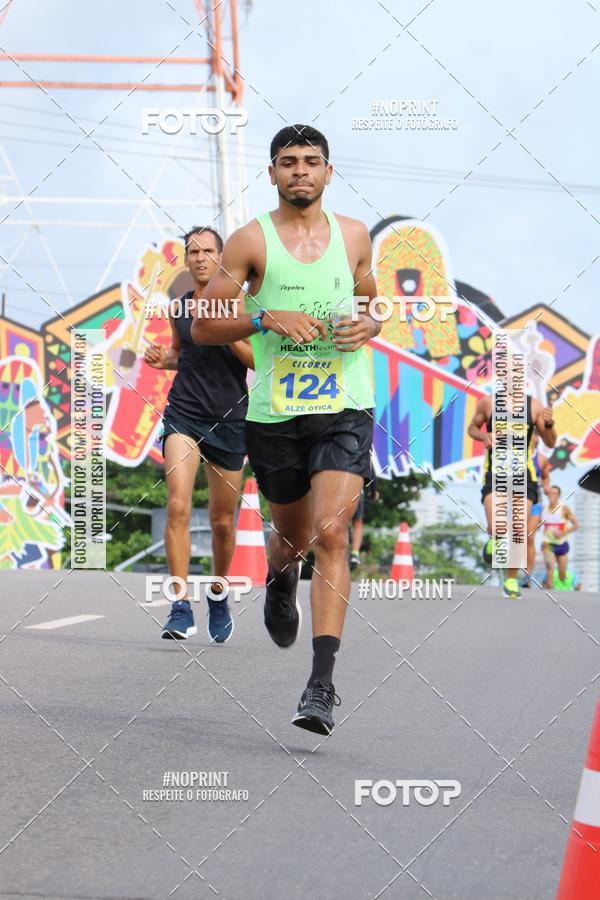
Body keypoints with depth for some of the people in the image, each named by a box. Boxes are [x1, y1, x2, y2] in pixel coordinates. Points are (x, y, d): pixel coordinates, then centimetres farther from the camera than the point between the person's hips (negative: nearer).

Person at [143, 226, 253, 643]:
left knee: (222, 522, 9)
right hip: (184, 411, 1)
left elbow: (260, 360, -8)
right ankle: (181, 608, -21)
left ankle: (218, 593, 36)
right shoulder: (178, 307, 8)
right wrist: (163, 358, 3)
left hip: (229, 418, -1)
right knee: (178, 505, -19)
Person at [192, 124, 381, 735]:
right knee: (293, 535, 14)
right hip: (275, 412, 0)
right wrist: (267, 320, -16)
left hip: (346, 409, 0)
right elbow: (202, 325, -1)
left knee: (330, 532, -16)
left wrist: (368, 325, 0)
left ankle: (322, 684, -18)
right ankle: (280, 580, 55)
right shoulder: (250, 242, -1)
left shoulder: (353, 236, 8)